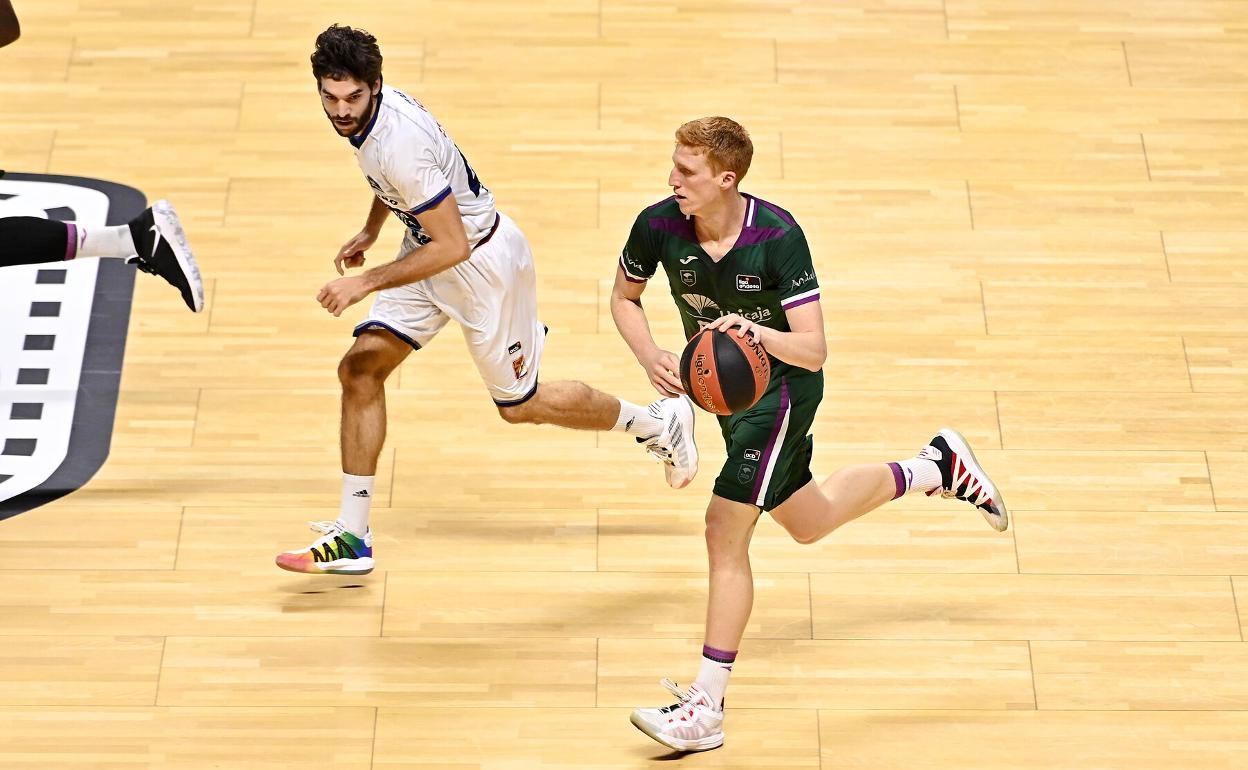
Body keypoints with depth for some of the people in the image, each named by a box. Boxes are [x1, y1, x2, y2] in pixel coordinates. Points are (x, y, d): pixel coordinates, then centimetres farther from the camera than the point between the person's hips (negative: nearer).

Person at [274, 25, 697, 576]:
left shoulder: (400, 143, -34)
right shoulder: (370, 109, -6)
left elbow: (451, 247, -33)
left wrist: (366, 283, -31)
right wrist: (369, 231, 18)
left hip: (481, 259, -9)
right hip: (430, 250, 9)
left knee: (519, 405, 8)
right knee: (360, 367, -3)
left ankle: (659, 422, 30)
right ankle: (351, 539, 2)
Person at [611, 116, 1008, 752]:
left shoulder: (778, 236, -30)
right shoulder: (658, 225, -18)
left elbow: (813, 350, -30)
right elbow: (623, 298, 2)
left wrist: (758, 333, -50)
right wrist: (650, 358, -17)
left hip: (783, 385, -7)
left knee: (725, 527, -16)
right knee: (807, 522, 21)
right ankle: (936, 467, 43)